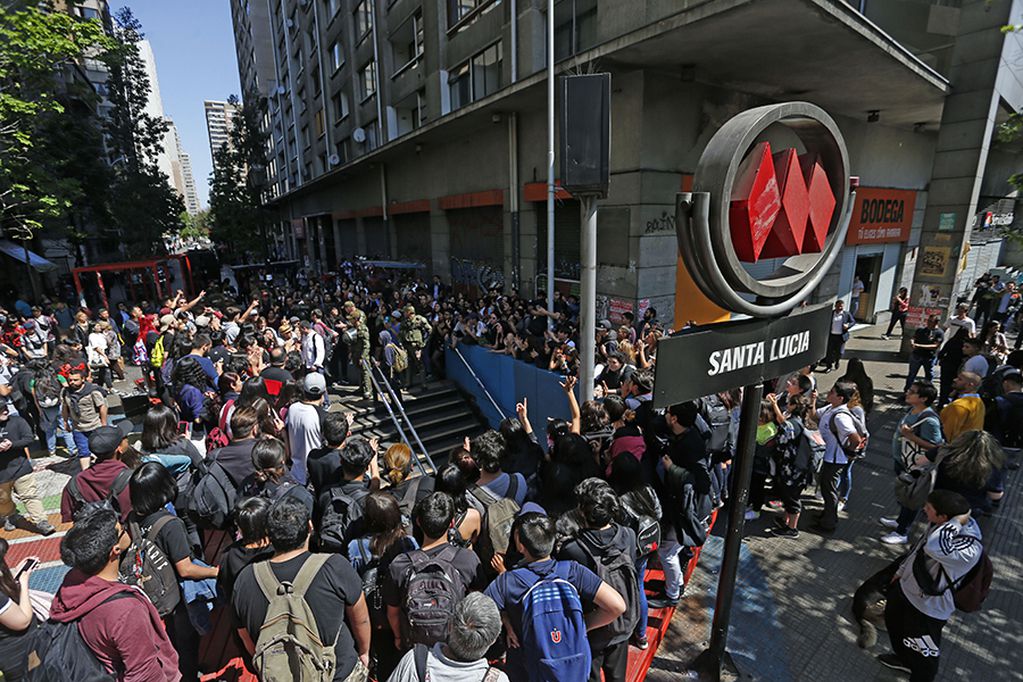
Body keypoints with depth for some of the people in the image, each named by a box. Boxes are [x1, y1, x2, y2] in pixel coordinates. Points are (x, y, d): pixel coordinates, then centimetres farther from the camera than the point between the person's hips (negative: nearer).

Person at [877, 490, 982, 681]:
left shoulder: (970, 549, -37)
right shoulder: (938, 525, -13)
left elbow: (934, 547, -58)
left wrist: (956, 522, -43)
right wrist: (901, 570, 18)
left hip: (928, 608, -8)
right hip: (906, 587, 8)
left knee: (924, 654, 15)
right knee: (894, 621, 33)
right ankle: (904, 659, 60)